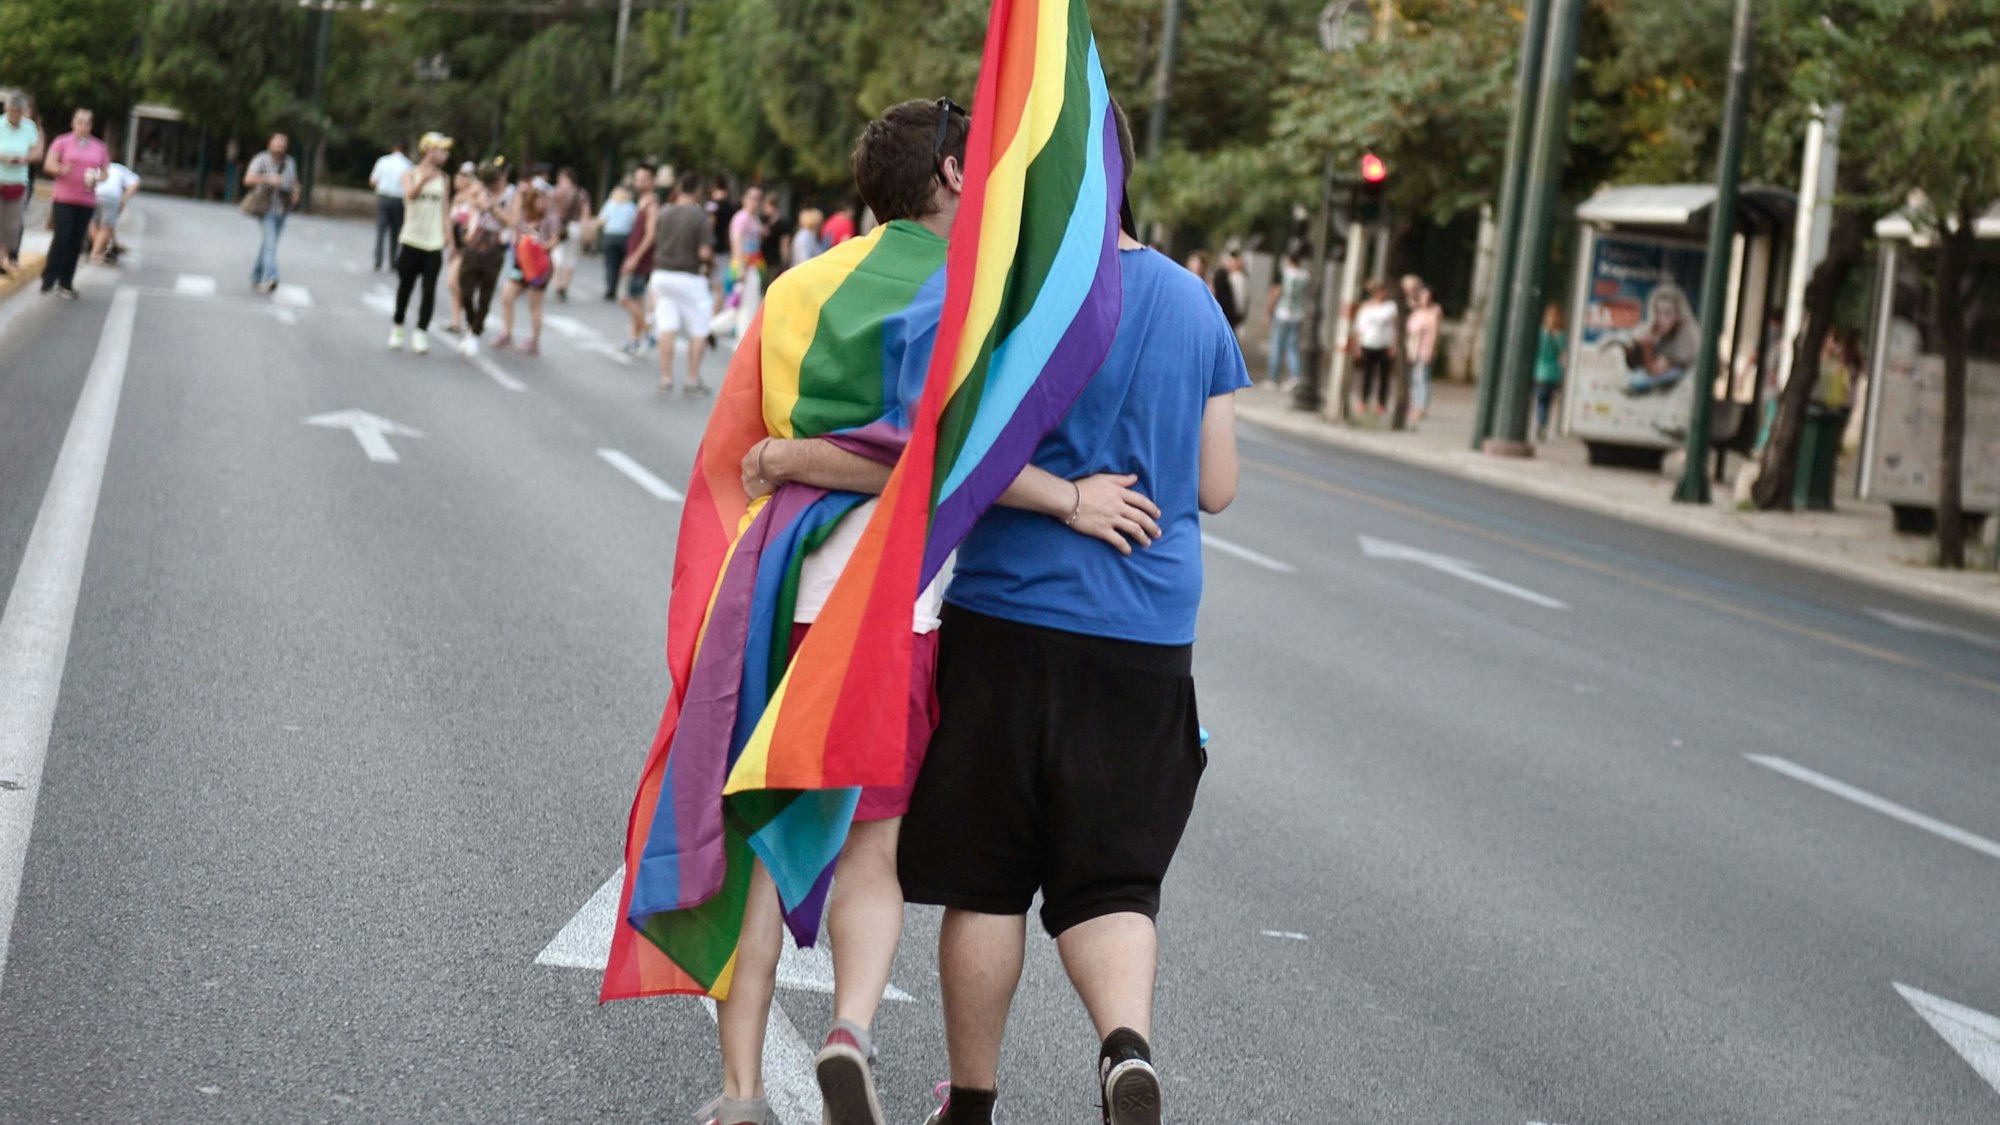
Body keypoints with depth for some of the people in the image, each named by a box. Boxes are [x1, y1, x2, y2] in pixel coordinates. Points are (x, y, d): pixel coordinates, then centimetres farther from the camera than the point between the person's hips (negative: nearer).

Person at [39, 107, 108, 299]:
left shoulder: (99, 147, 11)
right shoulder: (62, 142, 3)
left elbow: (104, 173, 15)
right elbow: (49, 164, -6)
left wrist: (96, 178, -7)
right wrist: (61, 169, -27)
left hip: (87, 200, 3)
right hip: (64, 197, -3)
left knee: (76, 242, 2)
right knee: (62, 237, -14)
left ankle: (66, 284, 10)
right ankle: (49, 279, -5)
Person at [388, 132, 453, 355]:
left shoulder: (442, 179, 9)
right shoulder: (411, 175, -2)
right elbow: (410, 194, -25)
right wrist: (423, 180, -45)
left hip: (434, 244, 2)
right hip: (411, 241, -2)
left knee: (429, 290, -6)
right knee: (405, 287, 6)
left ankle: (421, 333, -4)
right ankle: (397, 328, 22)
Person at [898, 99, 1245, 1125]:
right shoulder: (1195, 304, 8)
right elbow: (1217, 485, 11)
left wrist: (1065, 496, -9)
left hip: (1009, 617, -4)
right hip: (1149, 641, 4)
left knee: (985, 881, 8)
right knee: (1111, 882, 9)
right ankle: (1127, 1042, -17)